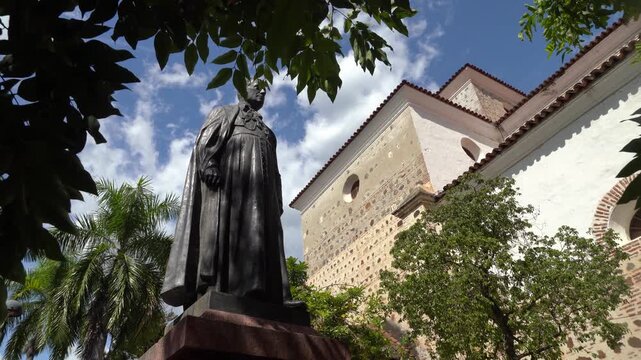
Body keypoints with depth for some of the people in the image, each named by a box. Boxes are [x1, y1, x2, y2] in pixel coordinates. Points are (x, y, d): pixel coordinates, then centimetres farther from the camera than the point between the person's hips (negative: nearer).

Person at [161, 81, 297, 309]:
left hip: (259, 182, 6)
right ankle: (210, 289, -29)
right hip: (228, 171, -5)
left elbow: (274, 172, 26)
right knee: (220, 226, -20)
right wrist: (209, 163, -18)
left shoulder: (266, 131, 36)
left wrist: (278, 201, 12)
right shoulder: (224, 113, 22)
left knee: (261, 234, -11)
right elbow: (206, 138, 2)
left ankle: (258, 292, -20)